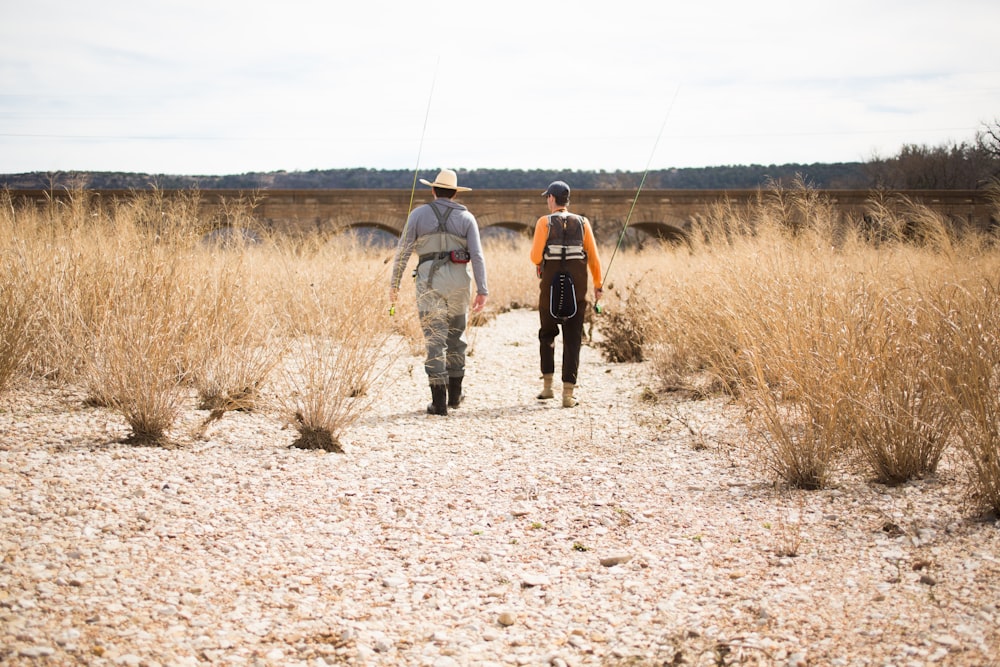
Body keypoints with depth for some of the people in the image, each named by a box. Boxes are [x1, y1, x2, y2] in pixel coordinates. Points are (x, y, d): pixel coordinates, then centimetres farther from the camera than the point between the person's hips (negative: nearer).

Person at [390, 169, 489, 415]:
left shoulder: (419, 214, 3)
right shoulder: (466, 217, 5)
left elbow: (403, 251, -1)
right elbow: (477, 255, -4)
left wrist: (394, 284, 6)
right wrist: (482, 290, -4)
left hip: (429, 280, -1)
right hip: (458, 280, 1)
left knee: (435, 339, -1)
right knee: (456, 336, 17)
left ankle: (439, 401, -5)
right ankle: (454, 394, 23)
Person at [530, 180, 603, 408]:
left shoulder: (544, 222, -2)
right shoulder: (582, 223, 5)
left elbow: (536, 256, -9)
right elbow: (593, 257, 2)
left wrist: (540, 264, 13)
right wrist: (598, 284, 10)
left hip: (551, 286, -1)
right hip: (577, 287, 1)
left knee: (547, 334, 18)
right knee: (572, 339, 3)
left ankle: (548, 384, 12)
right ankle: (568, 393, -3)